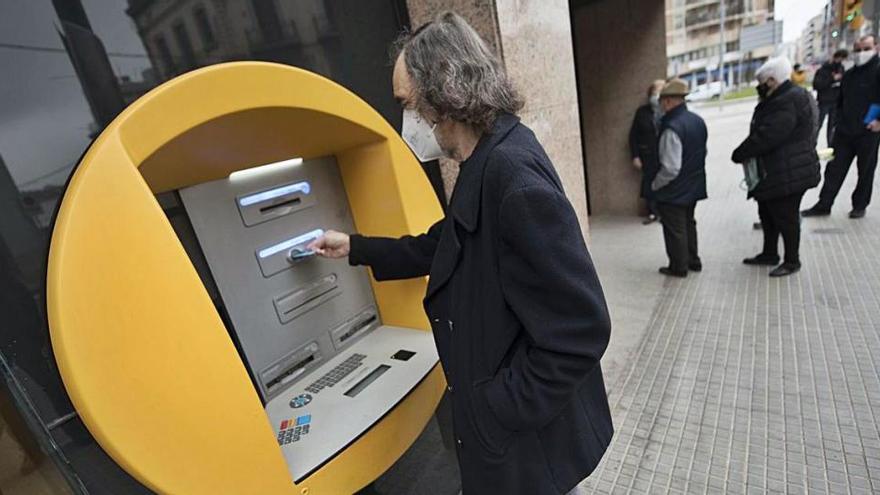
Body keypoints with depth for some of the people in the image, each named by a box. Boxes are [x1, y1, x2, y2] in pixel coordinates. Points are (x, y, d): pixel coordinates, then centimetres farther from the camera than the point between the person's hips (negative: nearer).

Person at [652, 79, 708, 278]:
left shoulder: (672, 127, -25)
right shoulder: (698, 121, 4)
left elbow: (670, 168, -28)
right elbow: (702, 153, 16)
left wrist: (655, 184, -12)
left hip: (673, 190, -9)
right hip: (693, 186, 9)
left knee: (674, 229, 5)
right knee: (688, 224, 22)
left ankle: (678, 267, 17)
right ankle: (693, 261, 33)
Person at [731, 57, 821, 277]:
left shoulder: (788, 102, -21)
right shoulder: (783, 99, 12)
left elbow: (765, 136, -25)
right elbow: (762, 132, 12)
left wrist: (739, 154, -13)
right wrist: (746, 153, 1)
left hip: (789, 174, -10)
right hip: (774, 172, 10)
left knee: (786, 216, 2)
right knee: (768, 212, 19)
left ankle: (792, 261, 17)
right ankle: (769, 254, 33)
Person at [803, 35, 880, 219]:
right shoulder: (849, 75, 11)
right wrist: (840, 122, 13)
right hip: (844, 132, 5)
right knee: (834, 168, 5)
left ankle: (860, 205, 22)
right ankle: (823, 205, 10)